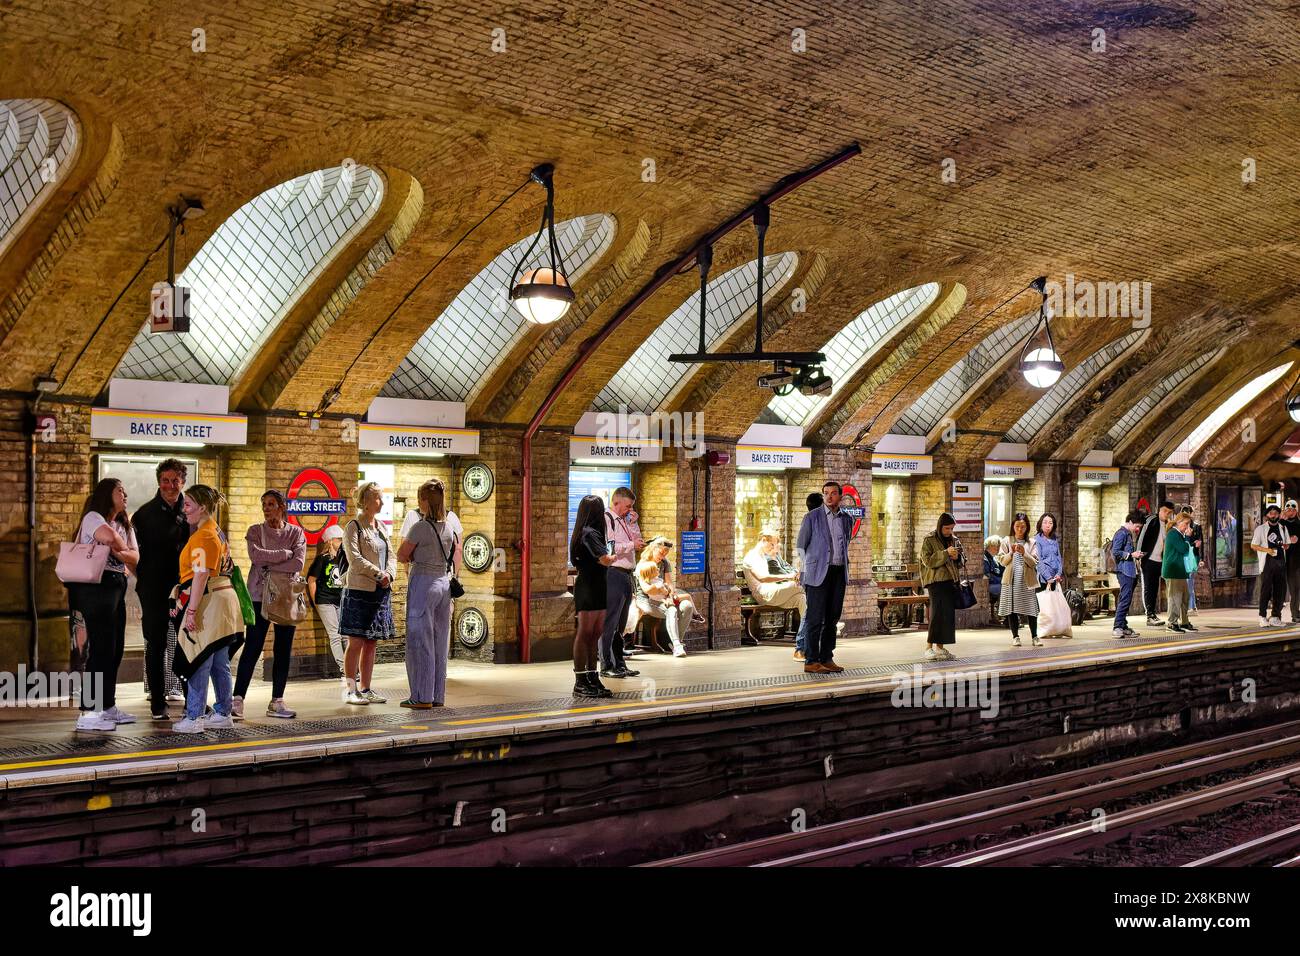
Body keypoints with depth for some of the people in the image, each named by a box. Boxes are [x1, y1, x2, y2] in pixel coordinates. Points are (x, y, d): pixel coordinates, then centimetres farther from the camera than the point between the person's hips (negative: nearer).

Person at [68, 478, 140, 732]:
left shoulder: (125, 525, 21)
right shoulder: (93, 518, -4)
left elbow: (135, 557, 6)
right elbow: (110, 537, -27)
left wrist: (120, 552, -16)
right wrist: (122, 548, -6)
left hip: (117, 587, 9)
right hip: (96, 586, -9)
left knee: (115, 649, 11)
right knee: (101, 648, -12)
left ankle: (107, 706, 20)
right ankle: (88, 714, -12)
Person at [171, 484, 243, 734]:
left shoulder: (203, 535, -13)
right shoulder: (217, 533, 17)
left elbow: (201, 575, -20)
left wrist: (191, 610, -22)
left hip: (208, 602, -10)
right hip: (222, 598, 10)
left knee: (198, 662, -6)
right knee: (219, 663, 13)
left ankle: (193, 718, -4)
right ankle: (223, 714, 19)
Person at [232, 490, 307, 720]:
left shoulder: (296, 533, 7)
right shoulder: (255, 531, 6)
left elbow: (298, 563, -8)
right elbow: (255, 555, -14)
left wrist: (269, 565, -12)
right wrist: (284, 554, -11)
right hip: (259, 596, -2)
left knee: (283, 650, 5)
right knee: (252, 648, -8)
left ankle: (277, 702, 11)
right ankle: (238, 700, -8)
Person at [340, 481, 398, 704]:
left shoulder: (381, 526, 15)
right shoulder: (353, 527, -7)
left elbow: (391, 554, 13)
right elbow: (355, 559, -15)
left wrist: (389, 574, -6)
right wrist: (379, 574, -17)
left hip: (380, 592, 7)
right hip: (359, 591, -7)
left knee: (371, 643, 9)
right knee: (356, 642, -5)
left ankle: (366, 689, 14)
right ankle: (352, 690, 1)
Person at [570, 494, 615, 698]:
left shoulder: (592, 532, 16)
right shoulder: (589, 533, -16)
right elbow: (605, 560, -22)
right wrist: (617, 555, -2)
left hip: (597, 588, 10)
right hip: (588, 588, -10)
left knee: (595, 635, 12)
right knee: (585, 633, -6)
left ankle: (592, 680, 17)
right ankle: (580, 683, -3)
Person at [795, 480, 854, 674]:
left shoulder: (846, 520, 11)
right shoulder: (812, 517, -2)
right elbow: (800, 546, 2)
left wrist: (843, 567, 16)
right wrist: (807, 571, 0)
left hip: (839, 573, 5)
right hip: (819, 574, -5)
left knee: (832, 618, 7)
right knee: (816, 619, -6)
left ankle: (827, 658, 14)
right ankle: (811, 661, -4)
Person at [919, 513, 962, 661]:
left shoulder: (954, 540, 15)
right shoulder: (929, 540, -2)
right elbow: (928, 560, -12)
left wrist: (957, 557, -2)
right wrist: (946, 553, -20)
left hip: (951, 581, 6)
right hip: (936, 581, -6)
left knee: (949, 614, 4)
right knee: (938, 612, -14)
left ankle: (940, 647, 11)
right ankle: (929, 647, -12)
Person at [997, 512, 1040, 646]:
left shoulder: (1031, 542, 6)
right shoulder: (1007, 541, 6)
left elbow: (1034, 563, 1)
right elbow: (1002, 561, 3)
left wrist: (1024, 553, -14)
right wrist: (1011, 552, -13)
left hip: (1027, 580, 0)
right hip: (1011, 580, 0)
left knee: (1030, 608, -3)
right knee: (1011, 608, 1)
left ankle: (1034, 637, 4)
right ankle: (1015, 637, 9)